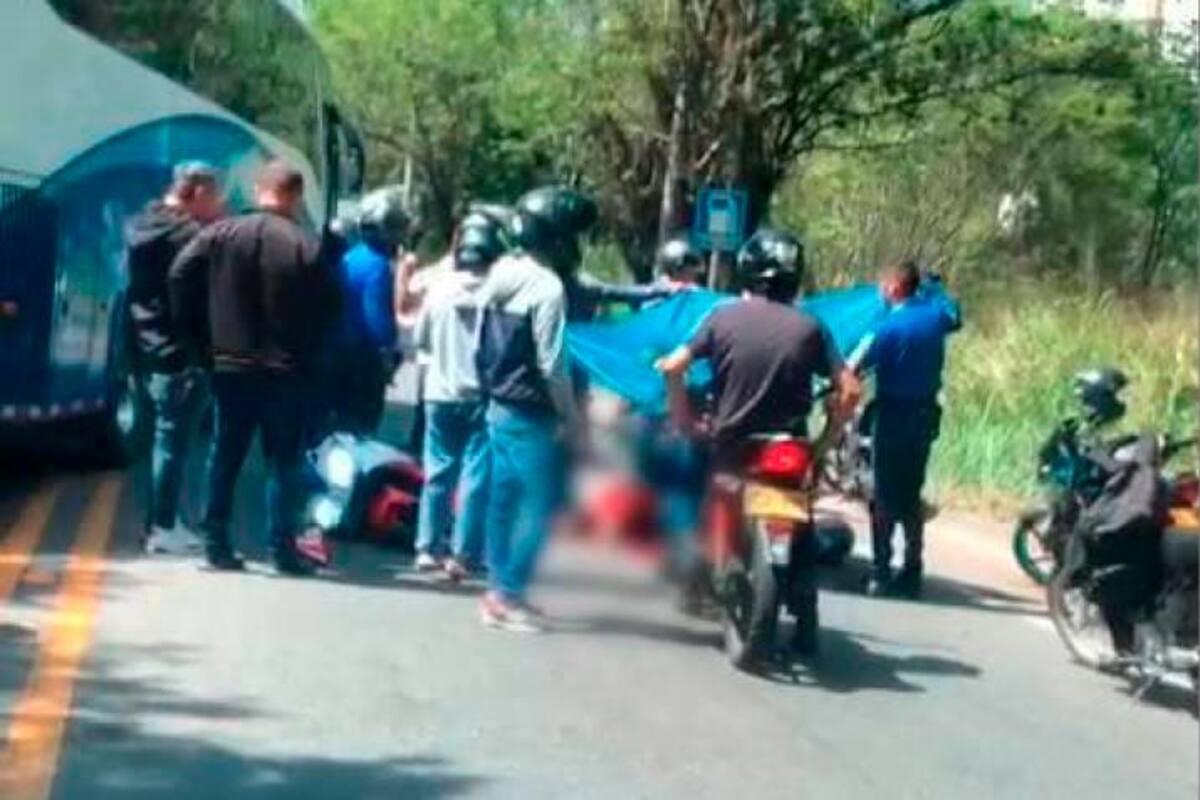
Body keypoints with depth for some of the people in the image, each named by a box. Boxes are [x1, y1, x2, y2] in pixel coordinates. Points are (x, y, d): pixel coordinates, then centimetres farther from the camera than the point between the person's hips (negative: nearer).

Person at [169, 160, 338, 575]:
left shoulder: (220, 234, 0)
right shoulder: (308, 247, -8)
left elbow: (180, 277, -4)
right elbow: (328, 309, -8)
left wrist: (201, 334, 3)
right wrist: (306, 352, 6)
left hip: (229, 365, 3)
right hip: (287, 371, -3)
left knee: (225, 457, 11)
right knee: (284, 460, 4)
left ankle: (217, 545, 11)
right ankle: (283, 548, 2)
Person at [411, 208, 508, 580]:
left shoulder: (439, 288, -4)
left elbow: (420, 340, 6)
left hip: (440, 394, 3)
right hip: (481, 396, -3)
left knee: (437, 472, 12)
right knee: (476, 477, 1)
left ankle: (427, 548, 15)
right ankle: (462, 555, -1)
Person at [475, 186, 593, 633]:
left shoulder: (500, 275, 8)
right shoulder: (547, 287, -19)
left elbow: (481, 343, 13)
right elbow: (551, 365, -20)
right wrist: (570, 417, -10)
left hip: (499, 407, 9)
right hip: (531, 415, -9)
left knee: (504, 500, 14)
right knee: (540, 506, -3)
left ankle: (500, 590, 20)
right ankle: (508, 595, -3)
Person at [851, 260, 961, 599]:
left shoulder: (889, 327, -16)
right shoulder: (936, 313, 1)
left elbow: (853, 368, -22)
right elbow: (954, 317, 26)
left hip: (894, 416, -6)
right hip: (926, 414, 6)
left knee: (886, 496, 0)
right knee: (911, 494, 13)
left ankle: (880, 572, -2)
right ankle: (911, 573, 13)